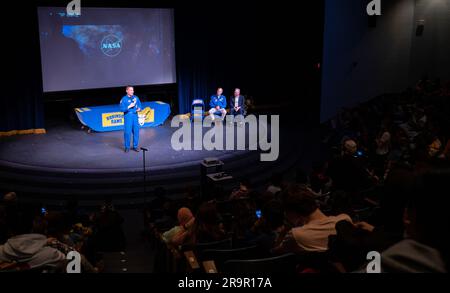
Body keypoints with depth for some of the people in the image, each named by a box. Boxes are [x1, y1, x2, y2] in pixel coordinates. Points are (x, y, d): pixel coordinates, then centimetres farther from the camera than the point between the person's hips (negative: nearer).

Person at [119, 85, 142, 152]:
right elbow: (122, 109, -10)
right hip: (127, 116, -4)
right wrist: (129, 106, -18)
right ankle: (127, 147, 8)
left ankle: (135, 146, 18)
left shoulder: (136, 98, 7)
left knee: (136, 131, 6)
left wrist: (139, 109, -5)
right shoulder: (124, 99, -5)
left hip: (135, 116, 4)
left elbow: (139, 105, 16)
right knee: (127, 132, -4)